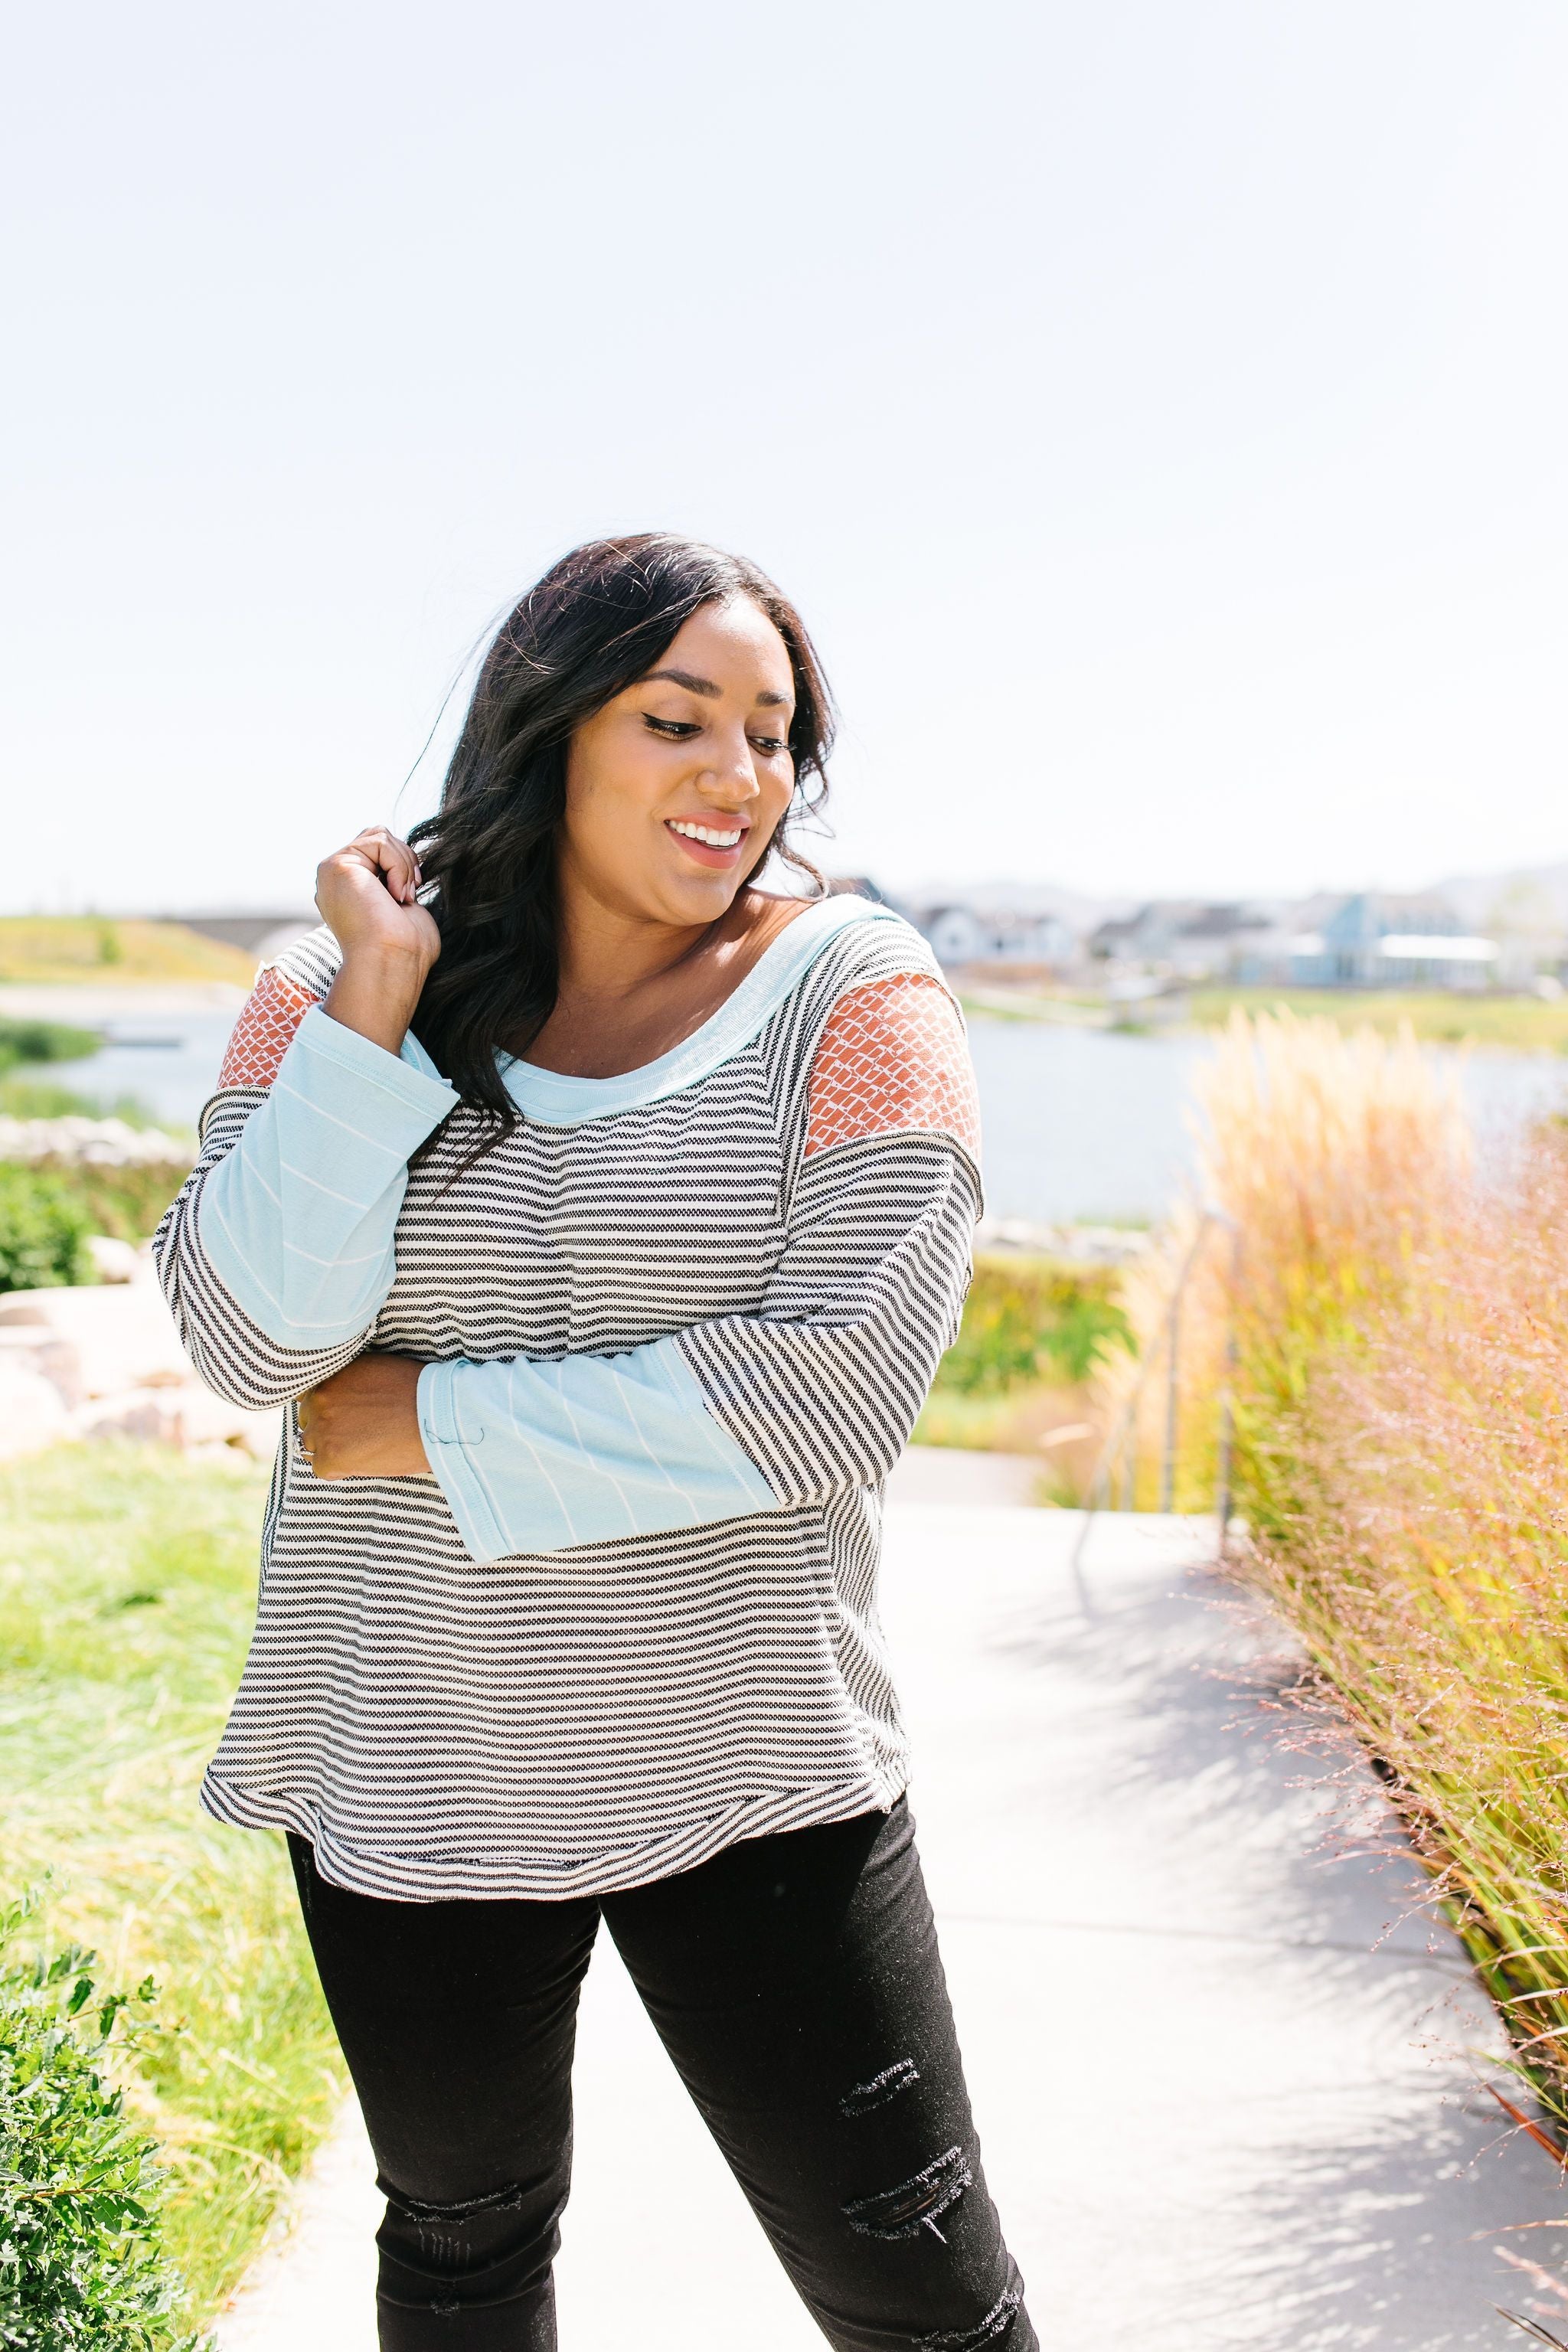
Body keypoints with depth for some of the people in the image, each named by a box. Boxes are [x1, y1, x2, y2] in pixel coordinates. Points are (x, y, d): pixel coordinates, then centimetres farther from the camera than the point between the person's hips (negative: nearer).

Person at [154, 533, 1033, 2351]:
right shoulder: (330, 990, -2)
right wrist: (376, 1005, -19)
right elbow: (251, 1346, -13)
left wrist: (426, 1426, -16)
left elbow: (845, 1387, -21)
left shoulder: (852, 993, -10)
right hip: (406, 1771, 3)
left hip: (747, 1769, -2)